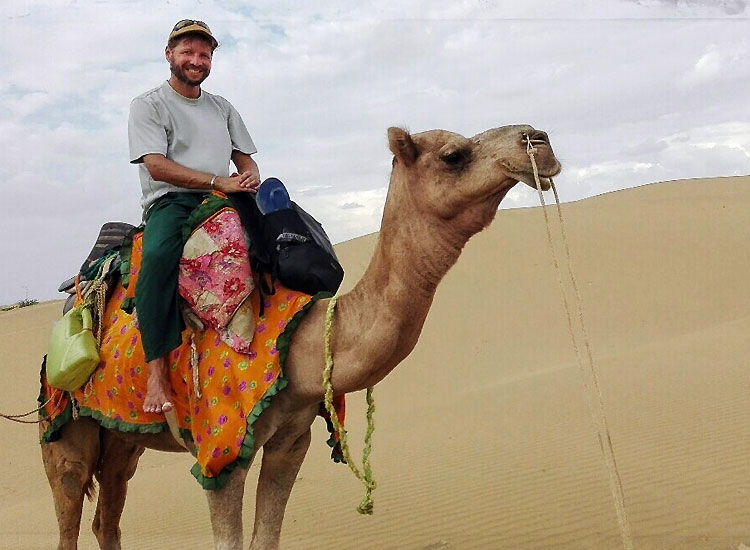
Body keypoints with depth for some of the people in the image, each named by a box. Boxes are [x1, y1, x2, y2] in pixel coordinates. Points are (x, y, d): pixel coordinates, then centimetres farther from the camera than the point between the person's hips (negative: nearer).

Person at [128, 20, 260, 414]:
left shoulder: (223, 108, 23)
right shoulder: (148, 105, 6)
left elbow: (246, 159, 20)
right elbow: (157, 166, -8)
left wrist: (251, 178, -6)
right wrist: (218, 182, -17)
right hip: (171, 203, -5)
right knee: (158, 255, -38)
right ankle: (157, 372, -38)